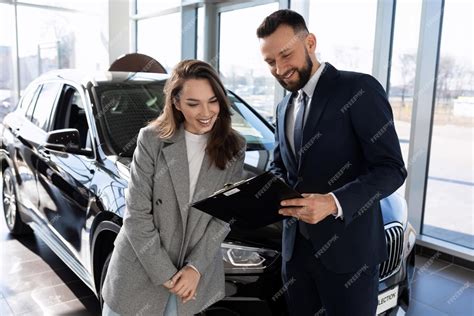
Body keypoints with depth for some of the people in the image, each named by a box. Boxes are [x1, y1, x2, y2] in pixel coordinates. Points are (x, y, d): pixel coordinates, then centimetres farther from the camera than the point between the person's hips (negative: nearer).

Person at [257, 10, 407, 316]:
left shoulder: (359, 89, -10)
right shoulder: (284, 107, 13)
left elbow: (391, 168, -15)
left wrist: (335, 202, -28)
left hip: (347, 247, -6)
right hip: (297, 246, 6)